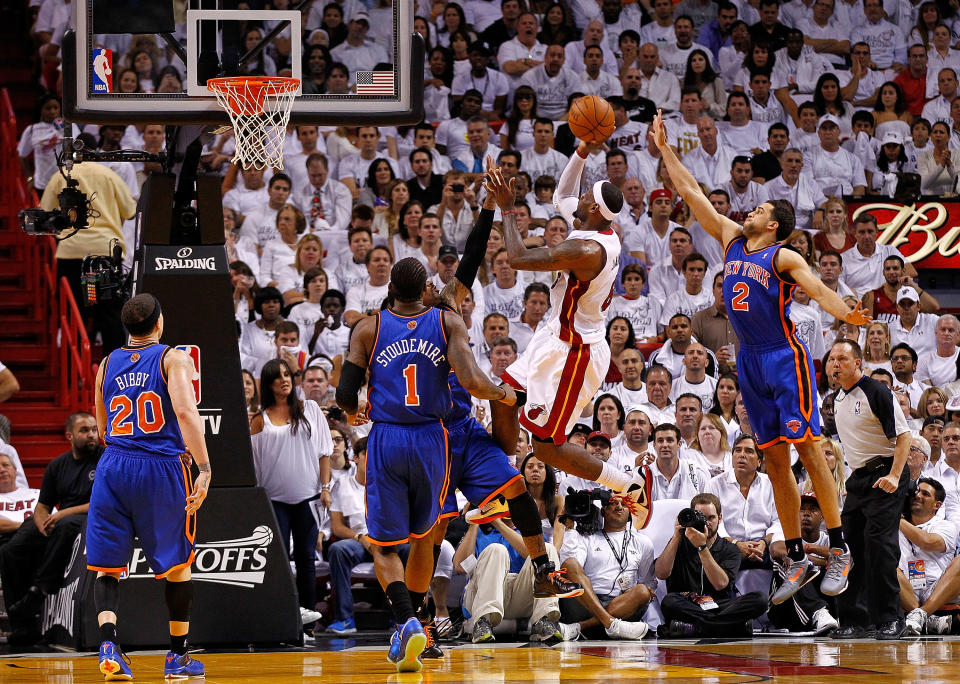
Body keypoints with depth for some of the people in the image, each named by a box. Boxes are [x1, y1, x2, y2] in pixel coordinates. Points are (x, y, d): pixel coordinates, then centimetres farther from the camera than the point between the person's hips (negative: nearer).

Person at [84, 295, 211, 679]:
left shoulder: (107, 365, 12)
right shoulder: (172, 359, -1)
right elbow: (185, 411, -17)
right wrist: (204, 469, -21)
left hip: (114, 468, 3)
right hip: (162, 469, -3)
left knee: (107, 565, 6)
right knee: (177, 565, 13)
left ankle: (108, 641, -18)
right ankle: (178, 657, 17)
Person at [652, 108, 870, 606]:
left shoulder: (783, 257, -7)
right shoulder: (731, 241, 11)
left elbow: (818, 290, -22)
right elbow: (691, 194, 15)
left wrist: (845, 313, -42)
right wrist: (665, 149, 15)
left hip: (784, 358, -6)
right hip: (750, 361, 6)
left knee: (807, 450, -10)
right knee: (775, 461, 6)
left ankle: (839, 551, -5)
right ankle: (798, 561, 9)